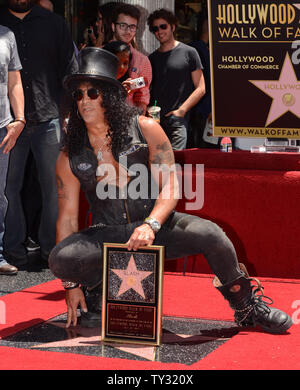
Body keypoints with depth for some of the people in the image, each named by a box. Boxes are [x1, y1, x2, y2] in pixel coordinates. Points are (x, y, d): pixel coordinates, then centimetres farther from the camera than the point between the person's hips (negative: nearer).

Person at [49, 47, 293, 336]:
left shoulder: (145, 130, -4)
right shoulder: (70, 157, -2)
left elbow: (170, 187, -8)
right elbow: (67, 217, -2)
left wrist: (150, 225, -29)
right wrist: (71, 284, -6)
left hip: (156, 227, -1)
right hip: (107, 235, 1)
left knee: (208, 234, -29)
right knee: (60, 258, -29)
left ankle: (246, 305, -4)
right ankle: (96, 292, 5)